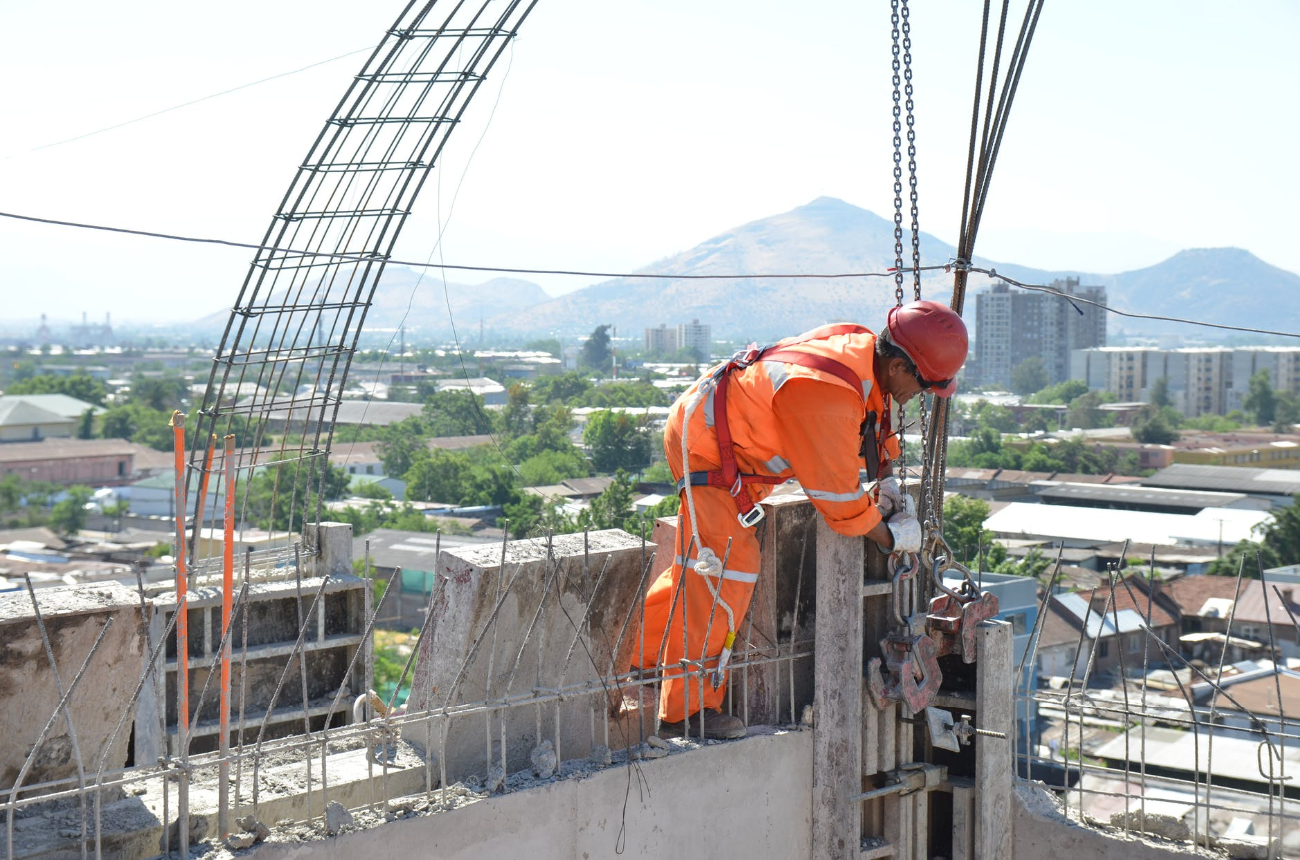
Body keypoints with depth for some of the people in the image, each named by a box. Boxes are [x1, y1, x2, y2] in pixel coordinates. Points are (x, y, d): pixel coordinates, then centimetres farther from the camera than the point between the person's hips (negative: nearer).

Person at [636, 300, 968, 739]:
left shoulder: (863, 348, -7)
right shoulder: (827, 393, -35)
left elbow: (876, 426, 16)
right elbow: (835, 491, -27)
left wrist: (886, 480, 3)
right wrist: (889, 536, -13)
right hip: (704, 442, -10)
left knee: (702, 566, 19)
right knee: (724, 572, -13)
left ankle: (644, 657, 35)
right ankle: (686, 710, -8)